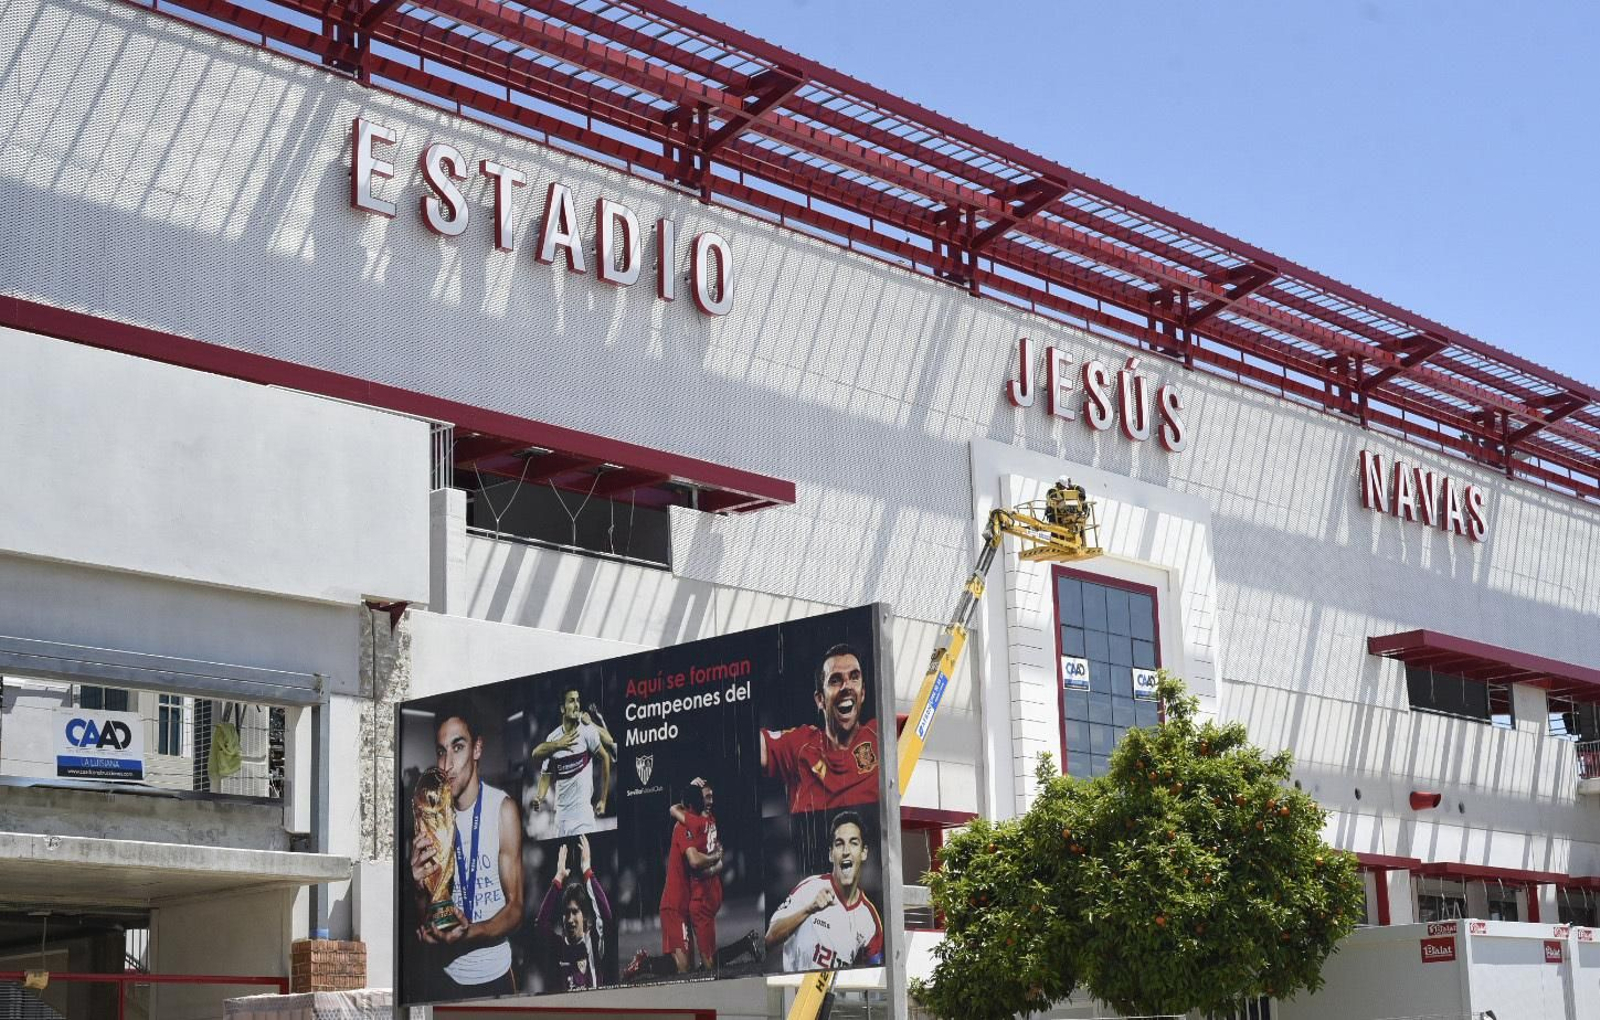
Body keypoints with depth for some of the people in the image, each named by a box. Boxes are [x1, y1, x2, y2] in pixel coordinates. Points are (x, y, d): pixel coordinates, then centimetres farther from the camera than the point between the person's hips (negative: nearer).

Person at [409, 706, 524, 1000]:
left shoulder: (503, 809, -10)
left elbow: (515, 907, -8)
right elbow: (423, 913, 3)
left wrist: (471, 932, -26)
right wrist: (421, 887, -19)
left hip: (494, 975, -3)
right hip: (446, 975, 3)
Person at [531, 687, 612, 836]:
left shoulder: (588, 731, -6)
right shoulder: (552, 739, 6)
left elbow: (605, 758, 2)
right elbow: (546, 774, 13)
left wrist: (602, 800, 2)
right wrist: (540, 797, -7)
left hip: (583, 811, -4)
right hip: (561, 812, 4)